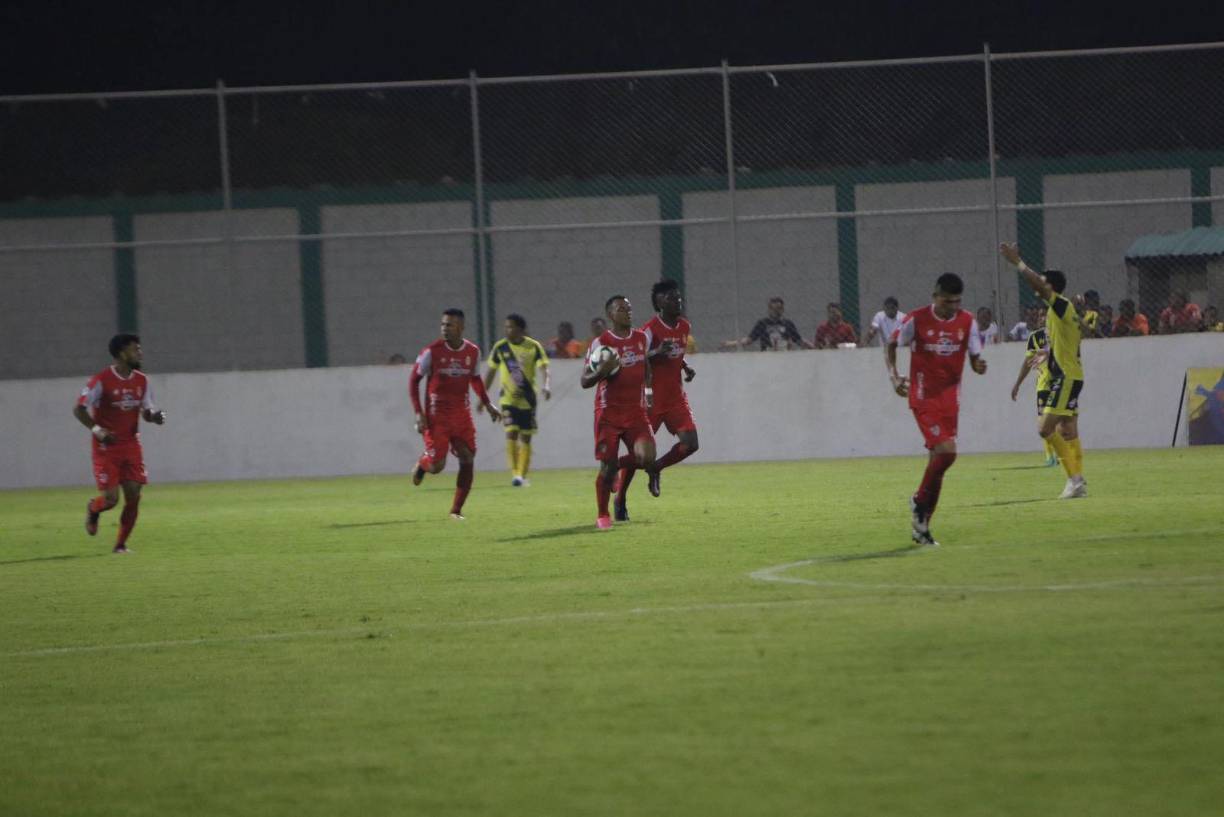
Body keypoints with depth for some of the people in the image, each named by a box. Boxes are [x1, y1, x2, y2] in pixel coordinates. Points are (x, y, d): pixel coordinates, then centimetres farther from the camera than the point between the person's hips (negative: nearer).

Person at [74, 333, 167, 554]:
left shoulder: (142, 381, 5)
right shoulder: (101, 380, -13)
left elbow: (146, 410, 15)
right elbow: (79, 409, -12)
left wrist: (154, 416, -9)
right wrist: (97, 430, -26)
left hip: (131, 445, 5)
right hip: (106, 446, -5)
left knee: (133, 497, -3)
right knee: (111, 498, -9)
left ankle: (121, 544, 10)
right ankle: (92, 509, 28)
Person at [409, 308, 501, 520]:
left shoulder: (473, 352, 1)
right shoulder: (432, 352, -11)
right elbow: (414, 380, -3)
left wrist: (487, 404, 11)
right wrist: (419, 413, -11)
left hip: (461, 415, 4)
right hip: (436, 415, -3)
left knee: (467, 460, -5)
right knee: (437, 466, -9)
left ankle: (456, 510, 6)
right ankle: (422, 463, 29)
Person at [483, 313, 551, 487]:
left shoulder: (534, 347, -6)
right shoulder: (500, 347, -1)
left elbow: (543, 367, -14)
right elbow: (490, 372, 8)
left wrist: (546, 384, -34)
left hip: (528, 399, 0)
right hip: (508, 399, 0)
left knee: (525, 438, 5)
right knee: (511, 433, -17)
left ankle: (522, 475, 15)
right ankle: (514, 473, -16)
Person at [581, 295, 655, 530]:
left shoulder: (641, 338, 7)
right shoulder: (600, 343, -7)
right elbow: (585, 381, -5)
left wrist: (648, 390, 17)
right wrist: (602, 372, -24)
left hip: (636, 410, 3)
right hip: (609, 413, -3)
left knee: (647, 457, -17)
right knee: (607, 465, -5)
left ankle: (619, 466, 17)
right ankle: (602, 515, 13)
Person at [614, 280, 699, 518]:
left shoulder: (684, 327, 8)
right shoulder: (651, 329, -16)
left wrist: (686, 368, 5)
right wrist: (656, 353, -35)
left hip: (676, 398, 6)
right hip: (652, 399, -6)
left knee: (690, 443, -10)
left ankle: (655, 469, 16)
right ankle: (620, 500, 17)